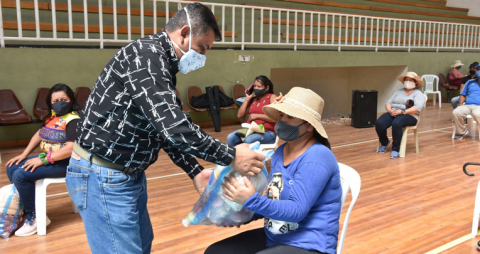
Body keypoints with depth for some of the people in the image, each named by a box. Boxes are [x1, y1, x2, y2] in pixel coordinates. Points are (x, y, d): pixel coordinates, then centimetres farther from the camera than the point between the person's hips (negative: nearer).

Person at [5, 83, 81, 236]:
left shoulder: (73, 120, -19)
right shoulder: (52, 115, 10)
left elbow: (71, 148, -29)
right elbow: (39, 134, 20)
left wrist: (43, 159, -23)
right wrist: (24, 154, 10)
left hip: (65, 162, -10)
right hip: (47, 157, 10)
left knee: (20, 175, -19)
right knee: (12, 168, 5)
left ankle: (34, 218, -5)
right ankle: (23, 209, 11)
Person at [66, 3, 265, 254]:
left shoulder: (161, 63, 10)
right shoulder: (146, 54, -22)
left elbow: (167, 129, 14)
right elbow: (173, 126, -30)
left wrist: (195, 172, 7)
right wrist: (231, 157, -21)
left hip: (129, 174, 10)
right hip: (102, 176, -10)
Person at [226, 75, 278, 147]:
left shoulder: (272, 97, 1)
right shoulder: (252, 99, 17)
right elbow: (240, 115, 12)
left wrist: (257, 116, -9)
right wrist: (247, 99, 6)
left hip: (267, 132, -6)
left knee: (248, 140, -35)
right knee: (230, 137, -20)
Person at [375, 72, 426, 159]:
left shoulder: (418, 93, 8)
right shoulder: (398, 92, 24)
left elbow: (417, 108, -10)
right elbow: (388, 103, 16)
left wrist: (402, 112, -20)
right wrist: (390, 110, -8)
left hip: (409, 116, -5)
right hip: (393, 114, 5)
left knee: (396, 124, -40)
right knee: (379, 123, -26)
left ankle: (395, 149, -25)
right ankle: (384, 142, 4)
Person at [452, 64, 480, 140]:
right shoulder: (470, 82, 27)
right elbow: (463, 95, 24)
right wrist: (460, 104, 6)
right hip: (467, 105, 3)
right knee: (456, 112, -29)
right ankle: (461, 132, -11)